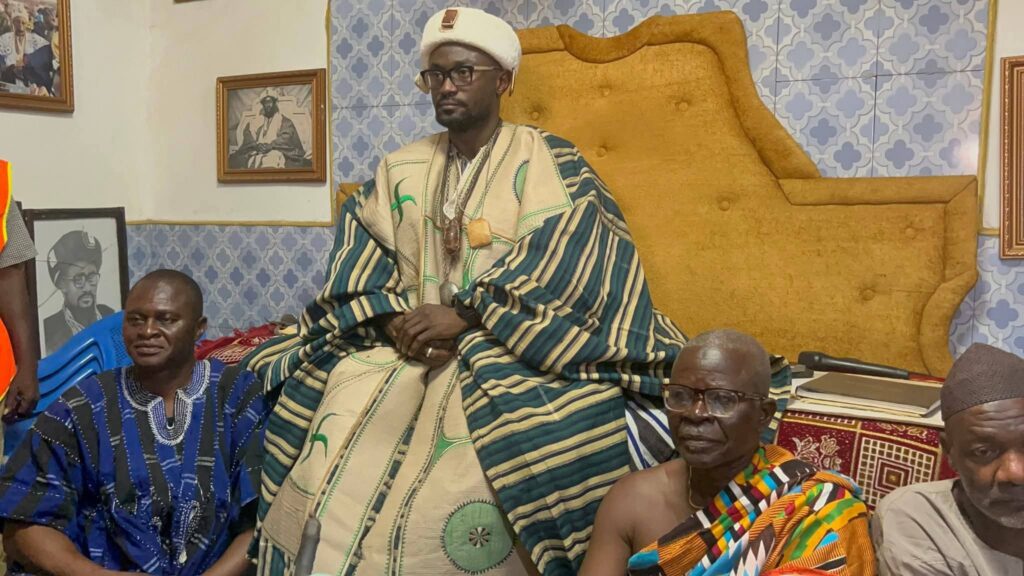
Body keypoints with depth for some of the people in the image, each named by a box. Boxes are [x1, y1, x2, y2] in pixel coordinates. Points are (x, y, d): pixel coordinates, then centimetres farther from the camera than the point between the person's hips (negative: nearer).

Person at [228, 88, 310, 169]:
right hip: (256, 153, 3)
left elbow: (285, 138, 1)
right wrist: (257, 145, -11)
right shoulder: (253, 122, 25)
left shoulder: (285, 122, 17)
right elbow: (248, 138, 11)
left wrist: (270, 145, -16)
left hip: (278, 153, -3)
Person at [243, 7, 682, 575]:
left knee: (463, 473, -28)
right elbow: (358, 249, 6)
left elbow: (561, 258, -14)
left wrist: (465, 317, -19)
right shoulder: (401, 170, 14)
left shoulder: (545, 163, 0)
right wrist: (395, 319, -13)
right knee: (336, 463, -16)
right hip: (405, 344, 4)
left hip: (506, 349, -4)